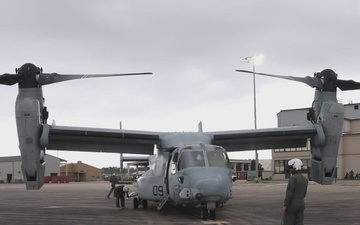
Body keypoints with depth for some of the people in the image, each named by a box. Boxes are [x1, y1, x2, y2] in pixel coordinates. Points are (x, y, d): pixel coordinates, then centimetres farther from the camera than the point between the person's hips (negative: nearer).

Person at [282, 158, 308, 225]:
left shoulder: (293, 178, -14)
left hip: (291, 205, -7)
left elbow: (290, 192, -20)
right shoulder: (304, 179, 11)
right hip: (300, 205, 7)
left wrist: (285, 205, -18)